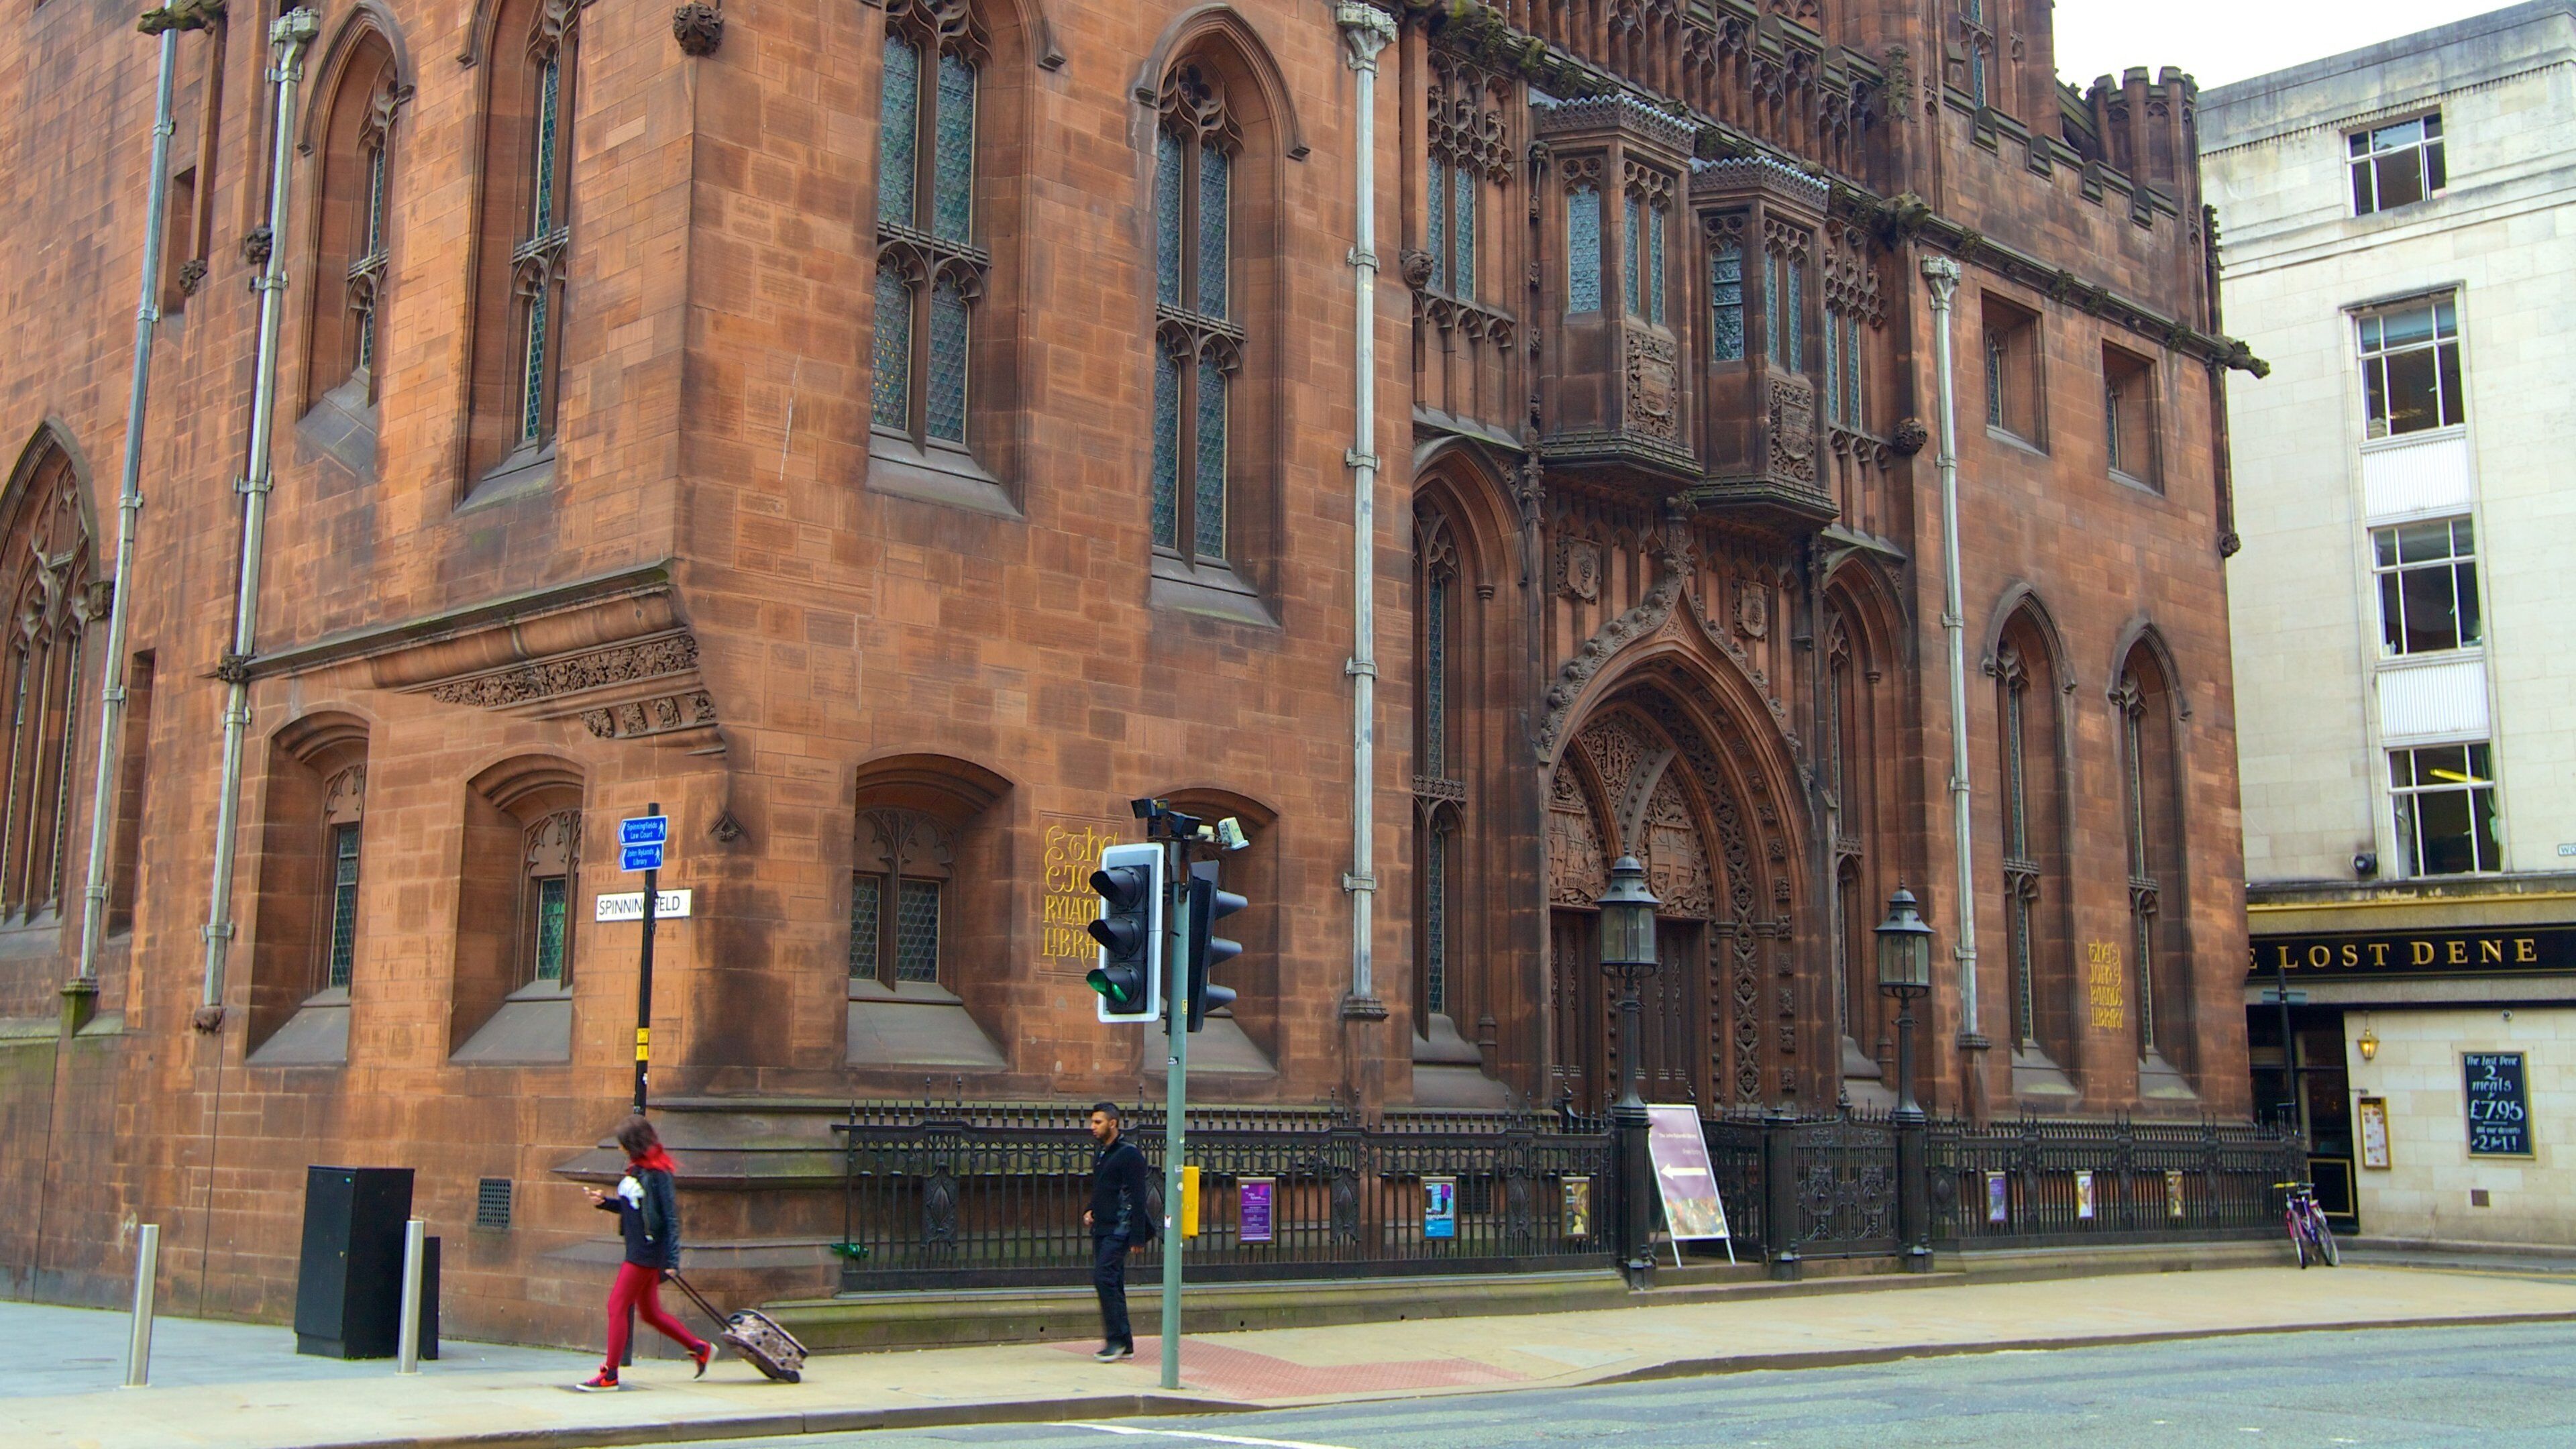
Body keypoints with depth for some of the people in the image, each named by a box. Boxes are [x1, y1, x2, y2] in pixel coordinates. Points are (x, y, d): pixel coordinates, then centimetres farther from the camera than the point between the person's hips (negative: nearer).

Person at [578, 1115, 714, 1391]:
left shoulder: (658, 1174, -16)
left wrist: (672, 1260, -20)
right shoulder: (636, 1169, 10)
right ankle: (701, 1349, 28)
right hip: (637, 1250, 9)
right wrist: (604, 1201, 3)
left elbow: (671, 1217, -17)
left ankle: (609, 1376, 0)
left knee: (617, 1306, -7)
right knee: (651, 1313, 15)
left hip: (648, 1252, -9)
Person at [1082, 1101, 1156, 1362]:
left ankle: (1116, 1339, -12)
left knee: (1104, 1277, -17)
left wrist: (1137, 1236, -18)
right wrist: (1089, 1212, 9)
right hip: (1101, 1228, 9)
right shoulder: (1101, 1156, 17)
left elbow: (1137, 1198, -14)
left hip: (1118, 1230, -9)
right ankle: (1125, 1345, 13)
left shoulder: (1129, 1154, -10)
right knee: (1111, 1283, 8)